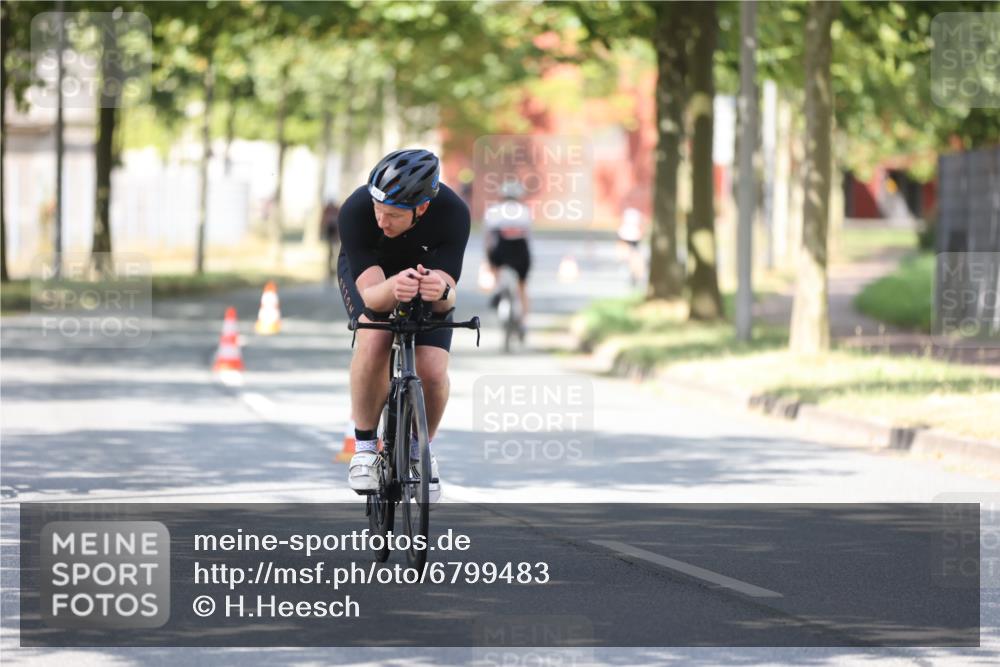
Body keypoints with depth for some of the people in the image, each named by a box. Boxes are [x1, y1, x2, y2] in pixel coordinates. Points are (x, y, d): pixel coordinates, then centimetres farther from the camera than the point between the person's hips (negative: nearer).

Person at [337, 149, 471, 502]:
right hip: (366, 270, -1)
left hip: (426, 270, 1)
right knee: (374, 339, -32)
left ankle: (420, 448, 13)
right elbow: (371, 294, -40)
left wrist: (440, 291, -59)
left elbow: (447, 297, -35)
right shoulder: (356, 211, -37)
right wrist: (393, 288, -62)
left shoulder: (452, 213, -35)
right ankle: (365, 444, -11)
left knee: (433, 371, -18)